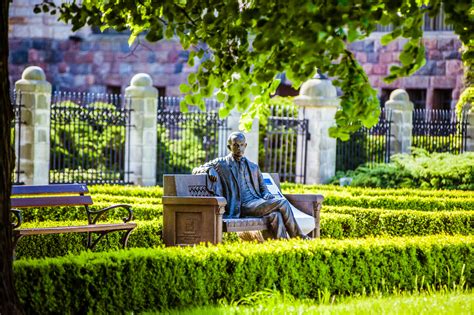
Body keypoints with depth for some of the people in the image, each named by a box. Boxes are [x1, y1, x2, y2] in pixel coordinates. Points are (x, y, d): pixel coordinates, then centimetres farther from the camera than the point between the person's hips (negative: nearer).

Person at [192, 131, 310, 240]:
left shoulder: (253, 167, 26)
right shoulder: (221, 163, 12)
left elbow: (263, 188, 28)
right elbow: (196, 170, 9)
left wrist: (266, 195, 2)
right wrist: (209, 169, -15)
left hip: (258, 203, 5)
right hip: (242, 207, -5)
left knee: (276, 215, -33)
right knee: (282, 203, -24)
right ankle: (299, 237, -15)